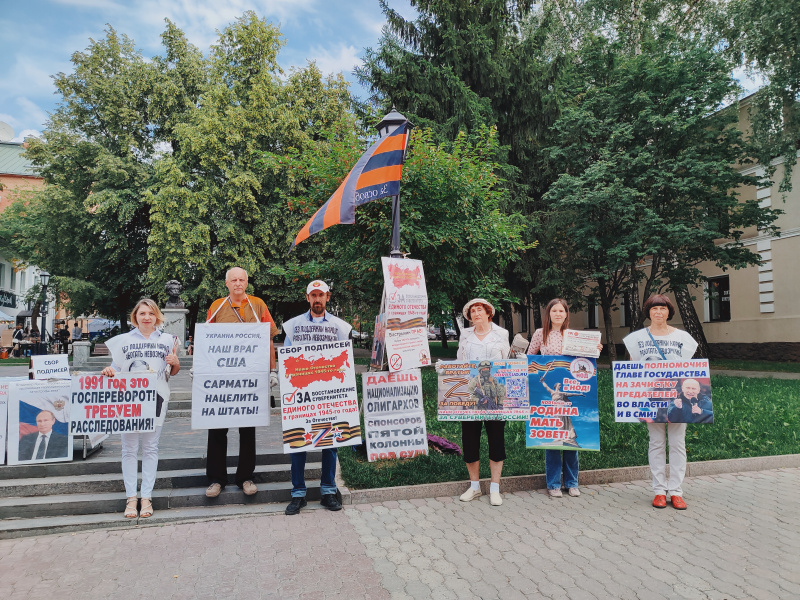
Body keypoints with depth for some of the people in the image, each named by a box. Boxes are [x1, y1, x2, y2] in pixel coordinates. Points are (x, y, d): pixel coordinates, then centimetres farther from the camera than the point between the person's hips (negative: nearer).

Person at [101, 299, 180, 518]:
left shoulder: (167, 340, 10)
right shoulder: (123, 340, 8)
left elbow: (173, 372, 16)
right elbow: (116, 370, 10)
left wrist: (175, 363, -5)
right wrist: (108, 372, -12)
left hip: (156, 398, 0)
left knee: (150, 447, 5)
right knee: (129, 449, 3)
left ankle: (147, 496, 12)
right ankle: (131, 497, 12)